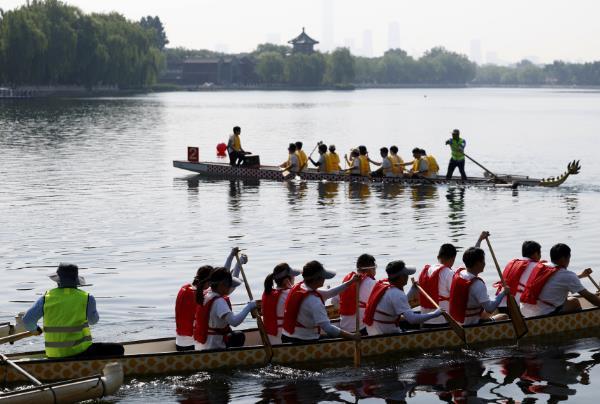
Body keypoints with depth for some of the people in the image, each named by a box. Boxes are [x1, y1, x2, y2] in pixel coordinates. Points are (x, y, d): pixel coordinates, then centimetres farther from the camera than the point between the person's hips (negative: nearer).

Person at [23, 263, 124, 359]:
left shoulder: (46, 298, 0)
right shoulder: (86, 298, -5)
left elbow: (27, 320, 0)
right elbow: (93, 320, 12)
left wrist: (34, 329, 24)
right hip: (79, 352, -5)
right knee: (118, 349, 0)